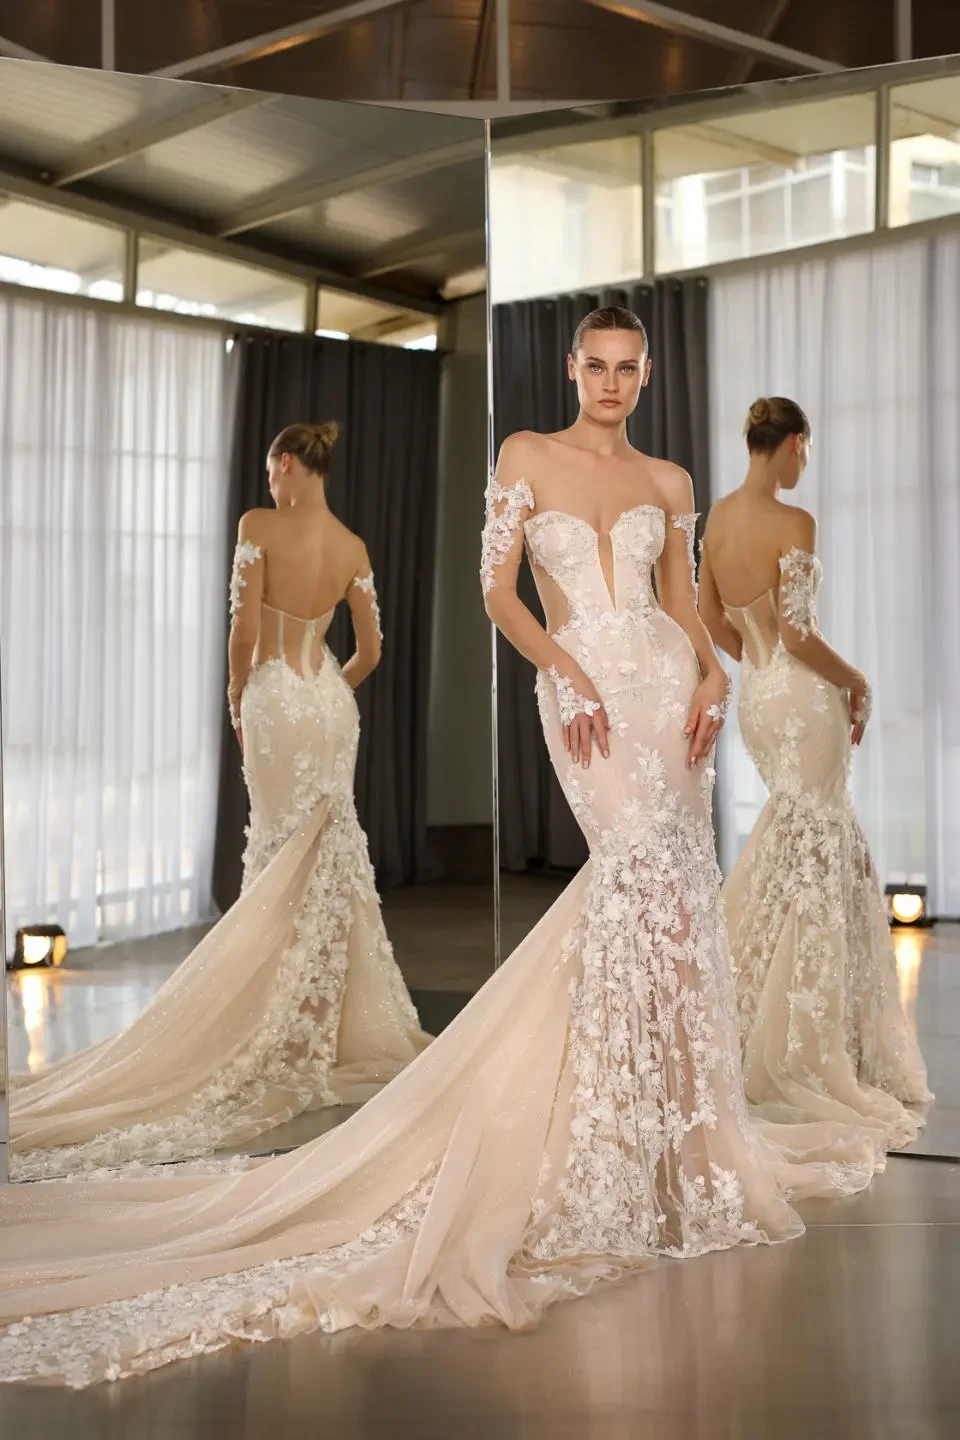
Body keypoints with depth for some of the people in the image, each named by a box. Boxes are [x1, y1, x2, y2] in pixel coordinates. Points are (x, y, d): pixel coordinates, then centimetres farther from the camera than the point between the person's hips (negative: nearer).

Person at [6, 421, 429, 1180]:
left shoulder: (259, 527, -10)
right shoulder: (354, 546, 3)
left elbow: (245, 629, -14)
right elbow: (370, 649, 7)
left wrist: (238, 698, 2)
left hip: (277, 698, -4)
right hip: (332, 701, 4)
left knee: (282, 855, 4)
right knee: (333, 852, 11)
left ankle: (293, 1027, 8)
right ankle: (341, 1023, 16)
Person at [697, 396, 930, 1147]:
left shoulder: (719, 515, 6)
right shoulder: (793, 523, -18)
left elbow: (710, 615, 13)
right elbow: (797, 634, -21)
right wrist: (857, 682, -7)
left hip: (754, 695, 8)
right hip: (802, 698, -8)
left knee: (821, 837, 23)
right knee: (812, 864, 0)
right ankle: (798, 1056, 8)